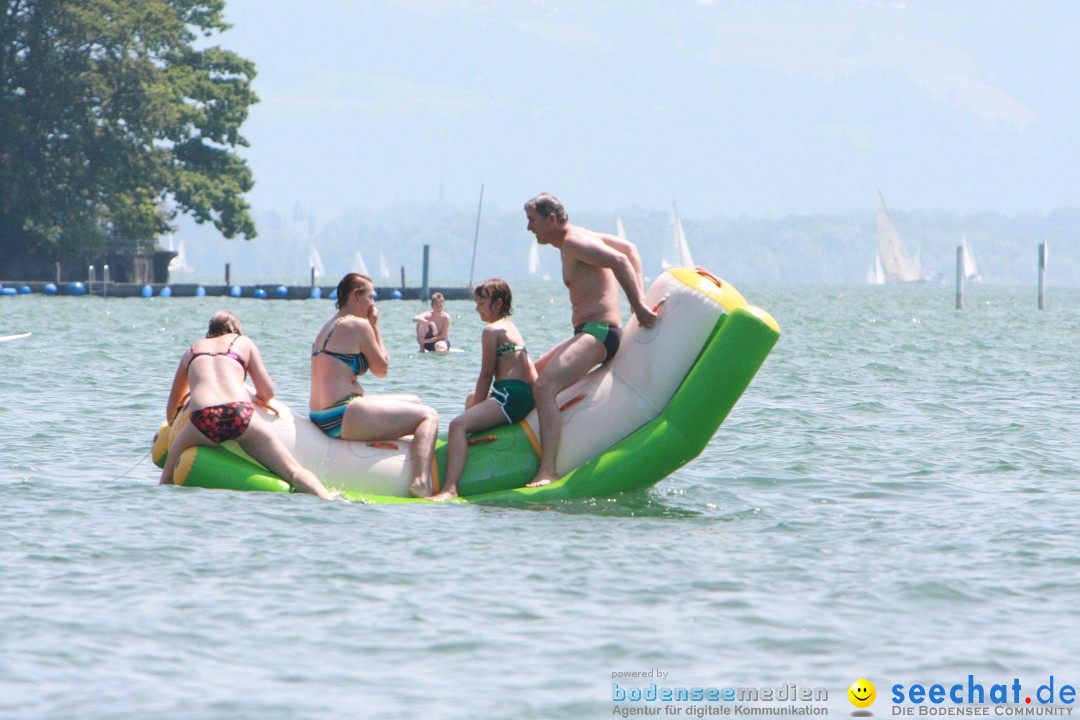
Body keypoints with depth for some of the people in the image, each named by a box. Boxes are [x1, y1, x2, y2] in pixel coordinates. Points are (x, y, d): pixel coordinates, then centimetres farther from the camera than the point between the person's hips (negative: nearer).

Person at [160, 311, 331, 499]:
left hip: (202, 419, 1)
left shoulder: (193, 349, 32)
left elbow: (172, 403, 40)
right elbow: (267, 392, 19)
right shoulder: (243, 342, 26)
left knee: (169, 477, 25)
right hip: (240, 415, -1)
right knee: (294, 472, 2)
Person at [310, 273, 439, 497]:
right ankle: (421, 481, -26)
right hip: (344, 417, -10)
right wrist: (375, 326, 7)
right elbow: (382, 369, 1)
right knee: (428, 416, -6)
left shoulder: (328, 327, 19)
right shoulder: (359, 325, -9)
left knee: (414, 401, 25)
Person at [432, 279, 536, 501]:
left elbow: (486, 375, -9)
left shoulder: (492, 330, -6)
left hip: (509, 397, -11)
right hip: (526, 398, 11)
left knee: (458, 425, -28)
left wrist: (476, 408, -3)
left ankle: (450, 488, -50)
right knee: (472, 398, 40)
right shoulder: (511, 327, 23)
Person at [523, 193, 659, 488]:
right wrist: (640, 298, 13)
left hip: (598, 332, -12)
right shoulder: (576, 238, 19)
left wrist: (638, 307, -27)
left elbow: (619, 260, -25)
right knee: (533, 375, 25)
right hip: (588, 333, 12)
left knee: (544, 387, -28)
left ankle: (548, 472, -39)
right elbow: (629, 250, 23)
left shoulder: (573, 243, -12)